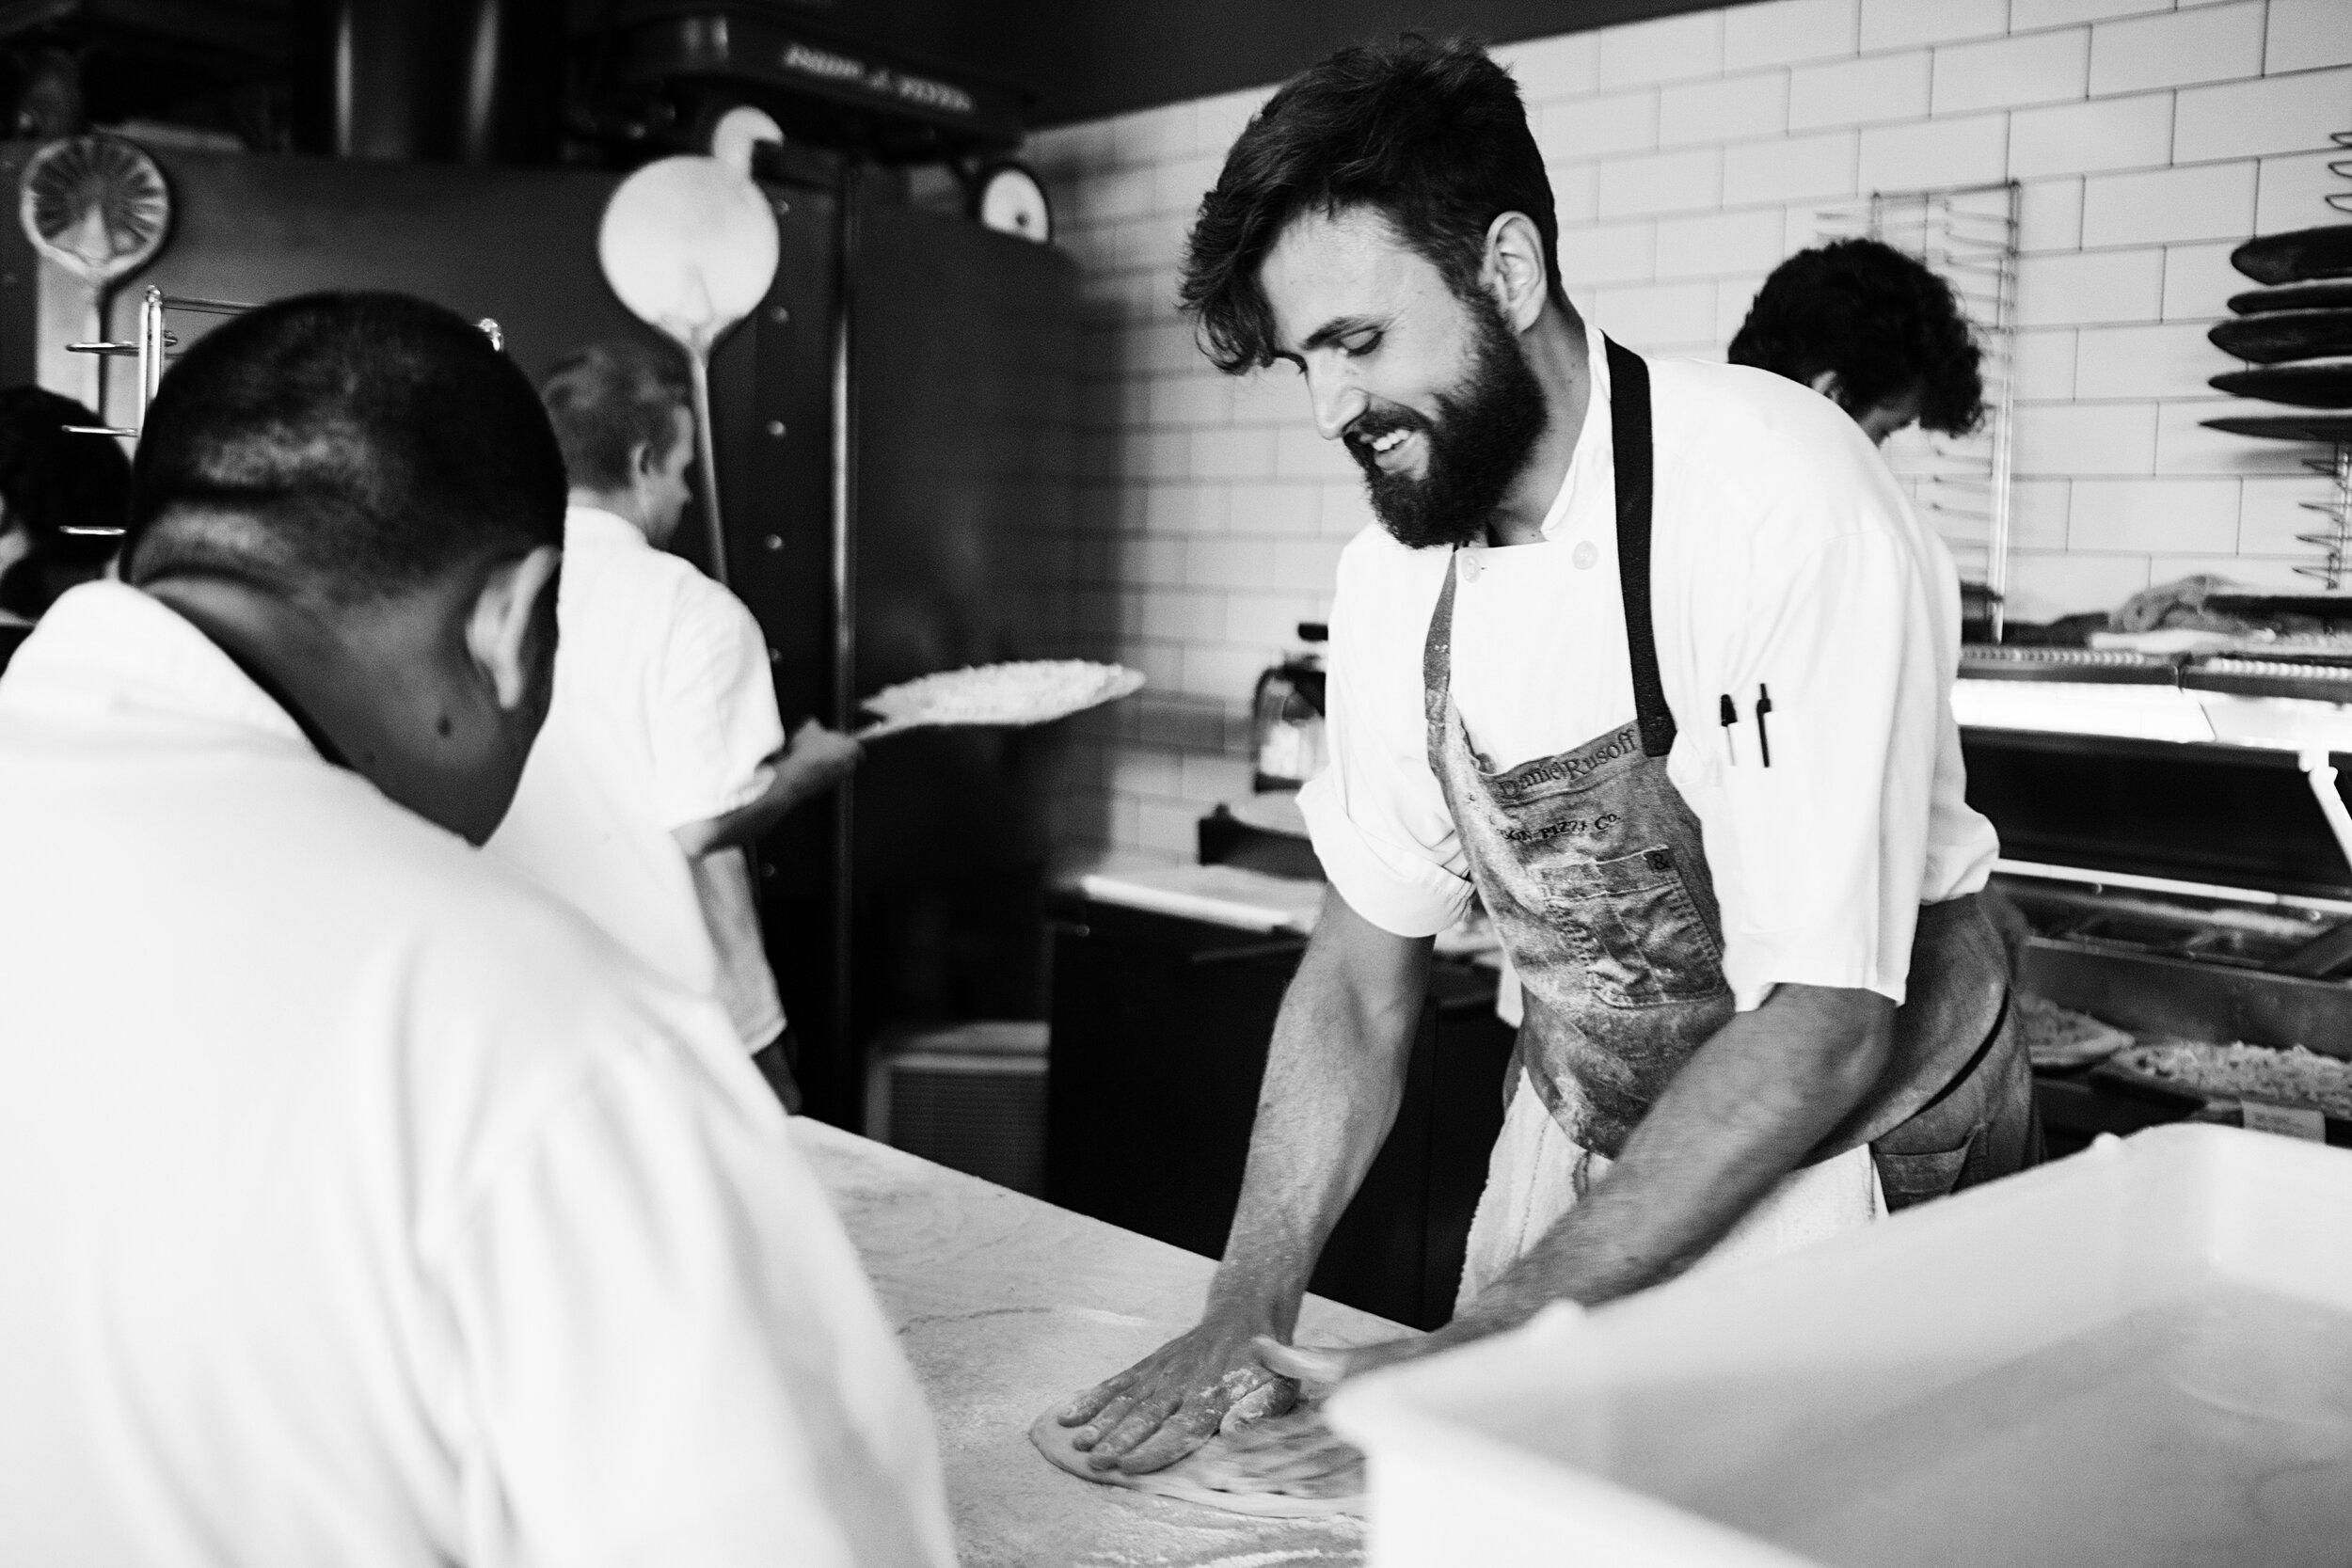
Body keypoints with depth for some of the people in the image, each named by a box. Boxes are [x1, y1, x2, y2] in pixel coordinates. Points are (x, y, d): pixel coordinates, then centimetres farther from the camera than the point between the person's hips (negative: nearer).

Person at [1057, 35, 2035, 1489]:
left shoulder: (1783, 498, -27)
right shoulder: (1395, 568, -6)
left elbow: (1825, 1023, -29)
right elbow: (1365, 969, 0)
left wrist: (1486, 1341, -28)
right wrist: (1253, 1303, -11)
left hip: (1851, 1142, -5)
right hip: (1585, 1154, 5)